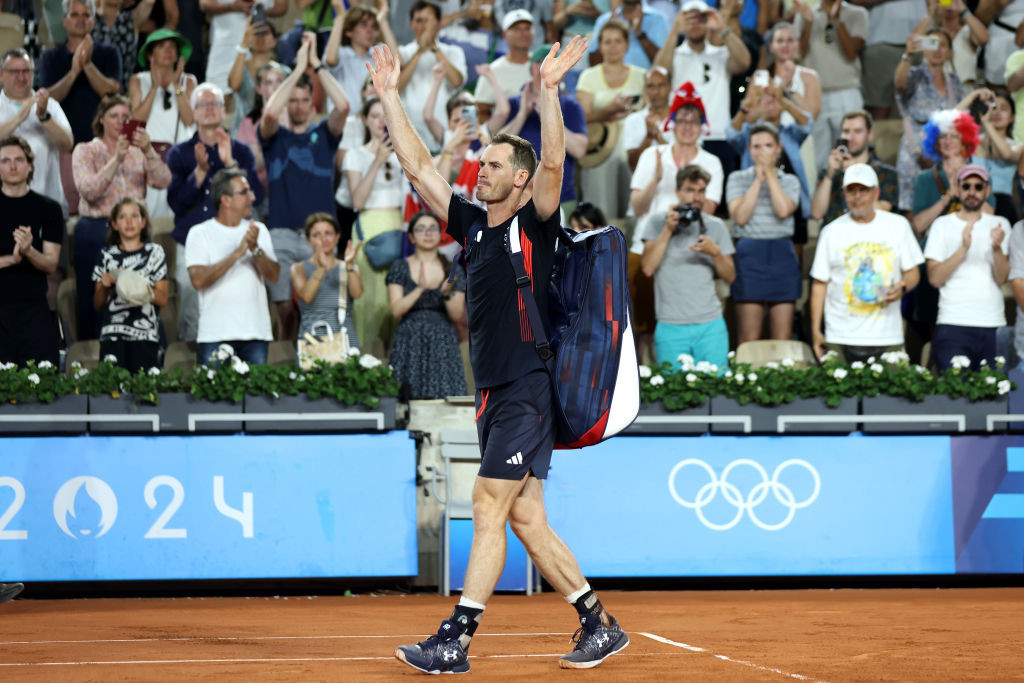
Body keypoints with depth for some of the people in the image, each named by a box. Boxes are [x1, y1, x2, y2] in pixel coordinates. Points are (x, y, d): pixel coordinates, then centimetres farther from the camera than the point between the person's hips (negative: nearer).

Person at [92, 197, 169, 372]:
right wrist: (105, 286, -5)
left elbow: (163, 299, 3)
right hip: (112, 333, 1)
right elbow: (98, 305, 14)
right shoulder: (107, 255, 13)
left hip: (145, 333, -1)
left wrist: (144, 289, -14)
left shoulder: (154, 252, 9)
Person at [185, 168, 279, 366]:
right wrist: (237, 253, -17)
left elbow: (273, 275, 3)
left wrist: (255, 249, -14)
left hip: (255, 333, 3)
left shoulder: (259, 230, 12)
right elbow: (198, 280, -13)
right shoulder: (200, 233, 1)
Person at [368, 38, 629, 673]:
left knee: (489, 509, -10)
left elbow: (553, 164, -23)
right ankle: (600, 626, 16)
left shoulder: (536, 225, -5)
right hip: (495, 394, 8)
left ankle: (455, 642, -11)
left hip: (527, 392, -8)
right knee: (526, 520, 8)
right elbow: (418, 166, 16)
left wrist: (549, 91, -31)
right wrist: (390, 95, 13)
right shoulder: (475, 223, 13)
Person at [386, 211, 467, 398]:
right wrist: (420, 289, -18)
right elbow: (396, 310, -5)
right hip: (410, 345, -1)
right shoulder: (401, 268, 6)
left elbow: (457, 316, 3)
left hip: (443, 344, 1)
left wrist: (447, 293, -16)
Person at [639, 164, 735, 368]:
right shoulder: (658, 224, 8)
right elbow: (648, 268, -4)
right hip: (670, 327, -1)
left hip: (710, 326, 1)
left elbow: (730, 277, 9)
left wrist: (715, 252, -9)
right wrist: (668, 230, -8)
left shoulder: (716, 226, 11)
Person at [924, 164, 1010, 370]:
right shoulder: (942, 225, 5)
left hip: (993, 325, 2)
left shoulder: (999, 225, 10)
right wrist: (963, 248, -16)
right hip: (953, 325, -2)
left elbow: (1002, 278, 0)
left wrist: (997, 248, -18)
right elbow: (934, 278, -5)